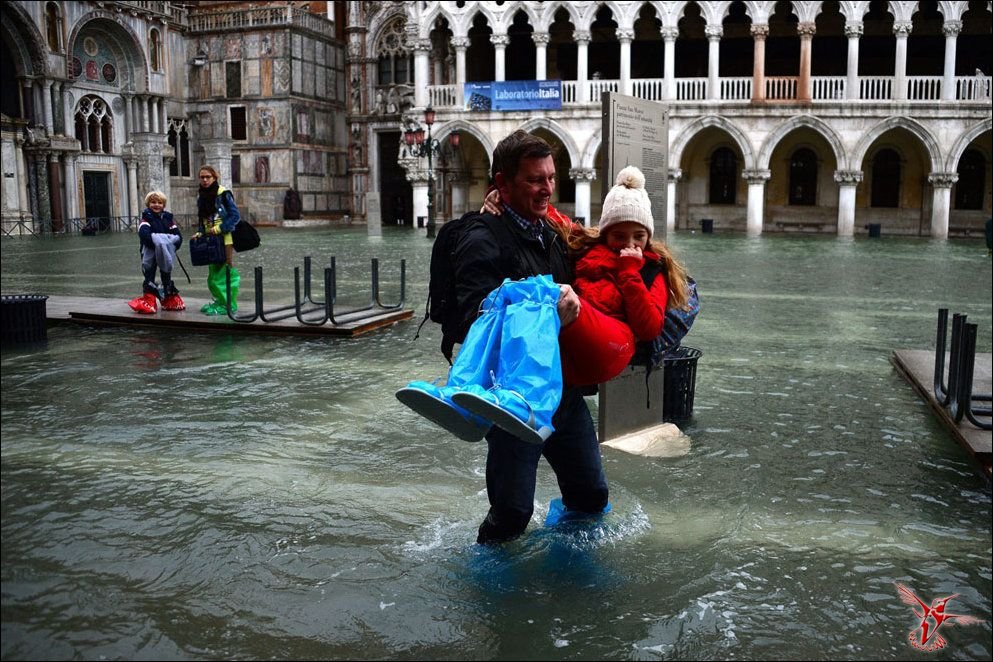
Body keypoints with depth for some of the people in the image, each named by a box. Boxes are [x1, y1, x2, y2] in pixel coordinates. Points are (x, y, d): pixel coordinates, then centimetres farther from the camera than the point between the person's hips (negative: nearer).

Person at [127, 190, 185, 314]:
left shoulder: (167, 218, 4)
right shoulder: (146, 218, -6)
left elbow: (178, 236, -4)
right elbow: (144, 234, -24)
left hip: (166, 254, 4)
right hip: (150, 254, -4)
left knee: (166, 275, 17)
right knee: (149, 275, 0)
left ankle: (169, 295, 31)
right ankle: (148, 298, 4)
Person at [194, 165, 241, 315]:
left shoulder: (223, 194, -7)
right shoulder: (201, 197, 14)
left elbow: (235, 216, -10)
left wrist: (219, 228, -15)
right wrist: (200, 233, 5)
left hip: (225, 238, -7)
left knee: (225, 271, -8)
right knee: (213, 272, 11)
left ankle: (228, 304, -4)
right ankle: (220, 301, 21)